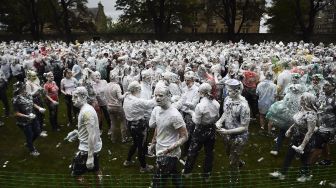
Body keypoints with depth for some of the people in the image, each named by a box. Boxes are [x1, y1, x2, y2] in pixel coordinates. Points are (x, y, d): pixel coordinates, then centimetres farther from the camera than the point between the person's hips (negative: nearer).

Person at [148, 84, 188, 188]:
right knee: (173, 174, 28)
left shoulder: (174, 115, -27)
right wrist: (153, 144, 15)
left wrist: (169, 149, -29)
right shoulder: (156, 109, -3)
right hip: (160, 151, 8)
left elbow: (184, 137, -22)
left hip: (169, 155, -8)